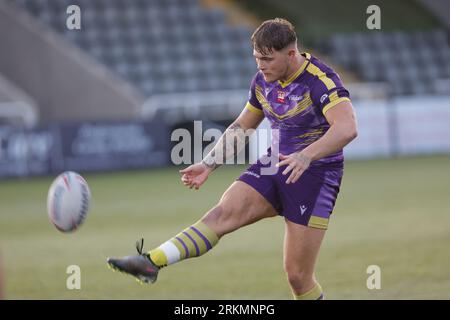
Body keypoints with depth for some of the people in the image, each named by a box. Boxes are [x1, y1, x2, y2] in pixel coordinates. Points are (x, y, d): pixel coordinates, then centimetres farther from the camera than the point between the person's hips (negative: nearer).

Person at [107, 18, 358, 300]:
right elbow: (242, 127, 21)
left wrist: (306, 155, -48)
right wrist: (209, 165, 13)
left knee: (298, 275, -7)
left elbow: (347, 128, -34)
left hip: (316, 173, -6)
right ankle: (152, 262, -33)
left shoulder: (320, 81, -18)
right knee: (225, 212, -18)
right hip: (276, 166, 6)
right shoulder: (263, 81, 5)